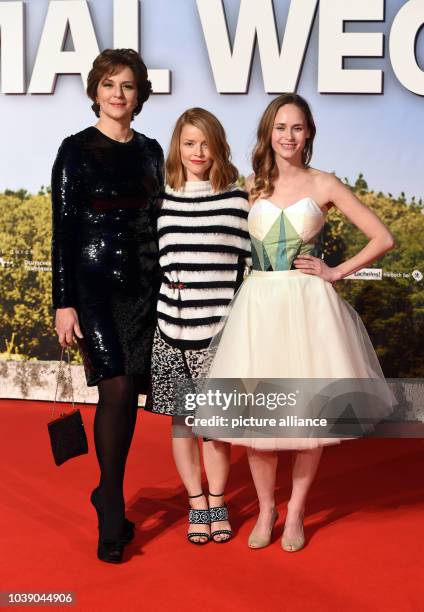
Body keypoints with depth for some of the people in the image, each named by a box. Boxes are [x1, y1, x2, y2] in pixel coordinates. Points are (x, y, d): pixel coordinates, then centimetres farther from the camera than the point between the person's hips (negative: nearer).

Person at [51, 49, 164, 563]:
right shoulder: (77, 149, -2)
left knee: (130, 394, 6)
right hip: (95, 283, -5)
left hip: (143, 284, 5)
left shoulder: (150, 150, 12)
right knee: (116, 389, -12)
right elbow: (63, 229, -6)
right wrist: (64, 302, -11)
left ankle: (108, 494, 25)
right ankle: (112, 517, 2)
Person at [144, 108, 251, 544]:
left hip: (219, 327, -2)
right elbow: (154, 260, 12)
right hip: (171, 327, 2)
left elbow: (248, 261, 2)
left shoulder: (236, 199, 1)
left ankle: (217, 503, 24)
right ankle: (196, 504, 24)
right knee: (181, 420, 8)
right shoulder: (162, 199, 6)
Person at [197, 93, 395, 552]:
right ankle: (265, 508, 24)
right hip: (258, 305, 1)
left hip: (308, 306, -1)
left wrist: (336, 272, -3)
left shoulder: (324, 185, 1)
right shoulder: (251, 185, 6)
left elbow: (383, 239, 1)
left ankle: (295, 511, 23)